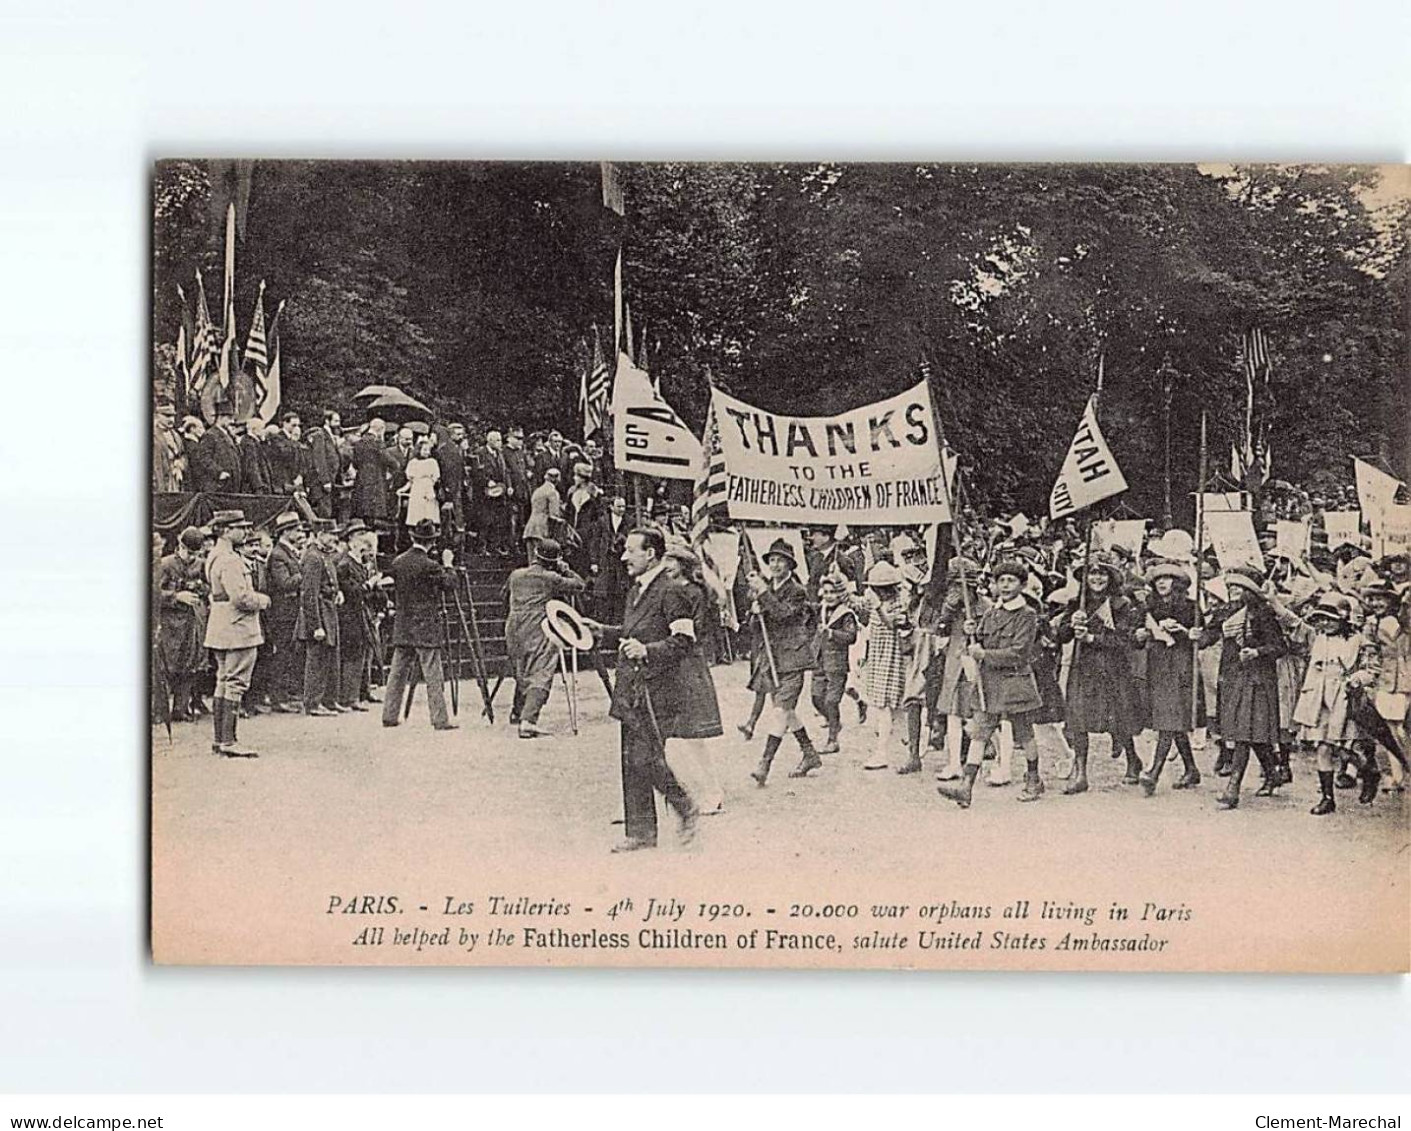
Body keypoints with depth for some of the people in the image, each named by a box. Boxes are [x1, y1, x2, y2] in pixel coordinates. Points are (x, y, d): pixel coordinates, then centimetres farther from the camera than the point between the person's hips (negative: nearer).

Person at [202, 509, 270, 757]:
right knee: (235, 684, -8)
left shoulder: (215, 557, 15)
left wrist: (255, 598, 13)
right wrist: (262, 601, -6)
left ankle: (220, 740, 19)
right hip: (237, 630, -11)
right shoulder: (230, 561, -18)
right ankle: (228, 741, -8)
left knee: (223, 684, 14)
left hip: (221, 630, 11)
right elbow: (241, 597, -25)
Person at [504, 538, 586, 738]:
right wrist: (564, 570, 12)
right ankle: (528, 720, -25)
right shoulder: (550, 579, -5)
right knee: (540, 677, -10)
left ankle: (518, 713, 38)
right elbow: (579, 586, -1)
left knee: (521, 676, 24)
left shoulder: (515, 576, 11)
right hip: (539, 634, -6)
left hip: (514, 632, 6)